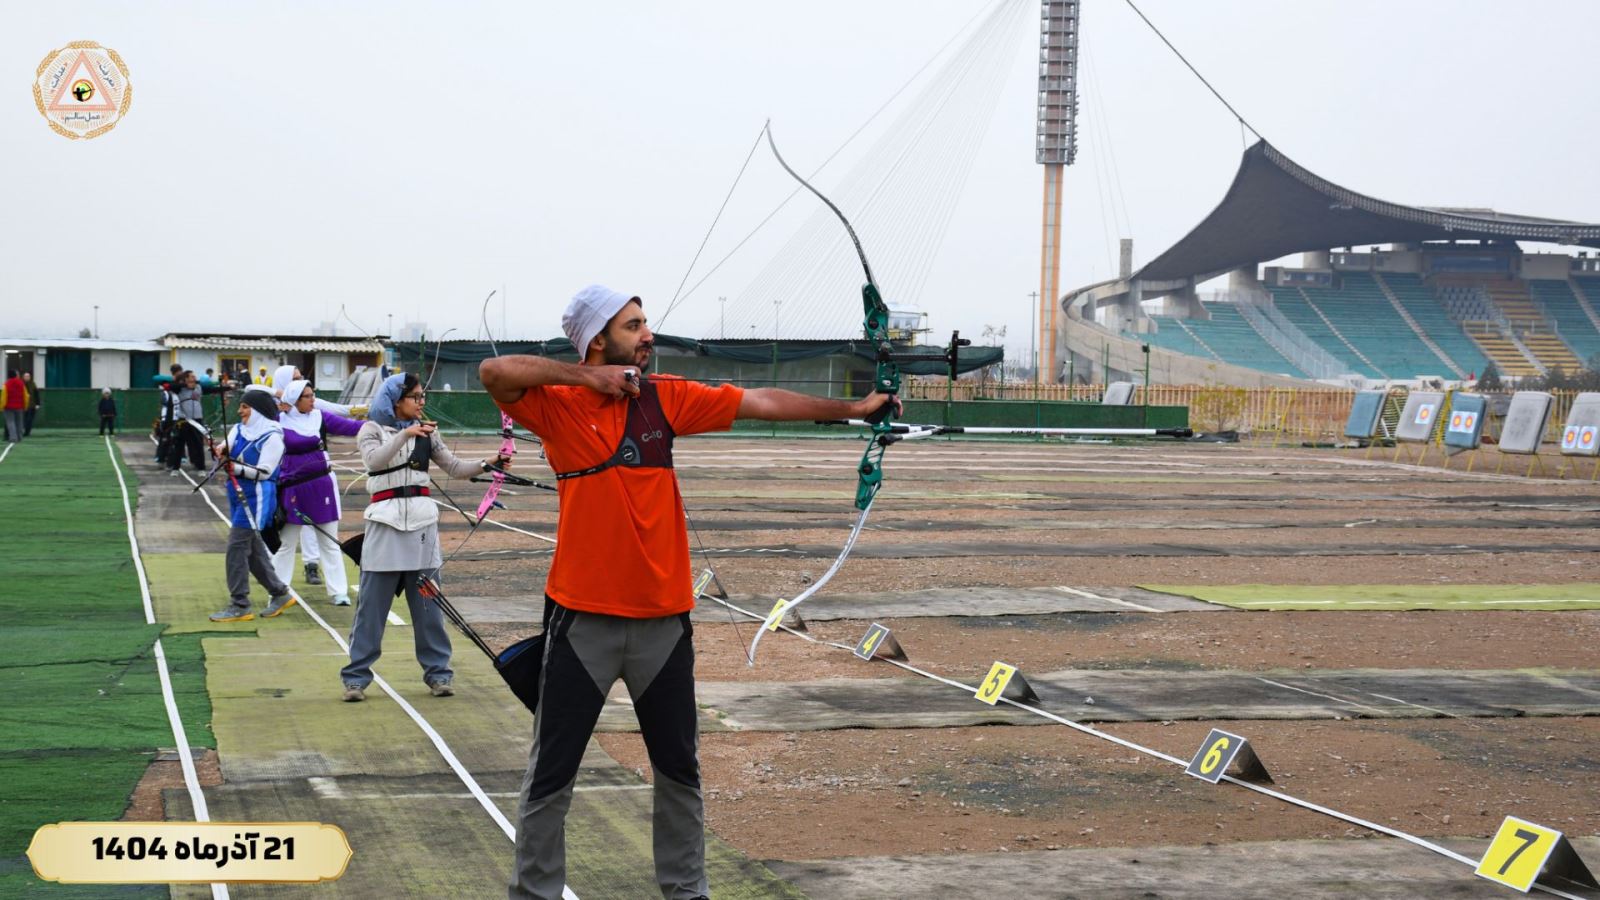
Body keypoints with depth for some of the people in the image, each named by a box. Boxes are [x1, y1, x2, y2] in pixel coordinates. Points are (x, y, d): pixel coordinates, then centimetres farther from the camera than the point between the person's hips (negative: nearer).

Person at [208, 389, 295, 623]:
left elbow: (264, 472, -17)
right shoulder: (239, 430, 12)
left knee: (237, 546, -12)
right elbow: (225, 447, -3)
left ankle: (239, 606, -8)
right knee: (252, 547, 13)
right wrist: (220, 451, -26)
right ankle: (279, 593, 26)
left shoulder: (272, 437, -10)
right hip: (239, 495, 8)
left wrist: (236, 467, -27)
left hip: (256, 496, -8)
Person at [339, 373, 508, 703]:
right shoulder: (372, 430, 1)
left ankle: (437, 671, 12)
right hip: (385, 521, -3)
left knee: (428, 602, 4)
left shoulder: (425, 432, 11)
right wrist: (404, 435, -30)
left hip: (422, 520, 3)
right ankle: (357, 676, 3)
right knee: (372, 603, -2)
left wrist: (488, 464, -5)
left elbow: (454, 467, 11)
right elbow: (374, 459, -18)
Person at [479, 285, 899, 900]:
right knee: (550, 776, 4)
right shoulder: (558, 406, -6)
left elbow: (762, 404, 4)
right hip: (583, 620, -4)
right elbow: (494, 373, -23)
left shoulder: (665, 397, 4)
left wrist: (850, 409, 2)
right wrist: (587, 377, -19)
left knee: (679, 770, 15)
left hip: (663, 618, 4)